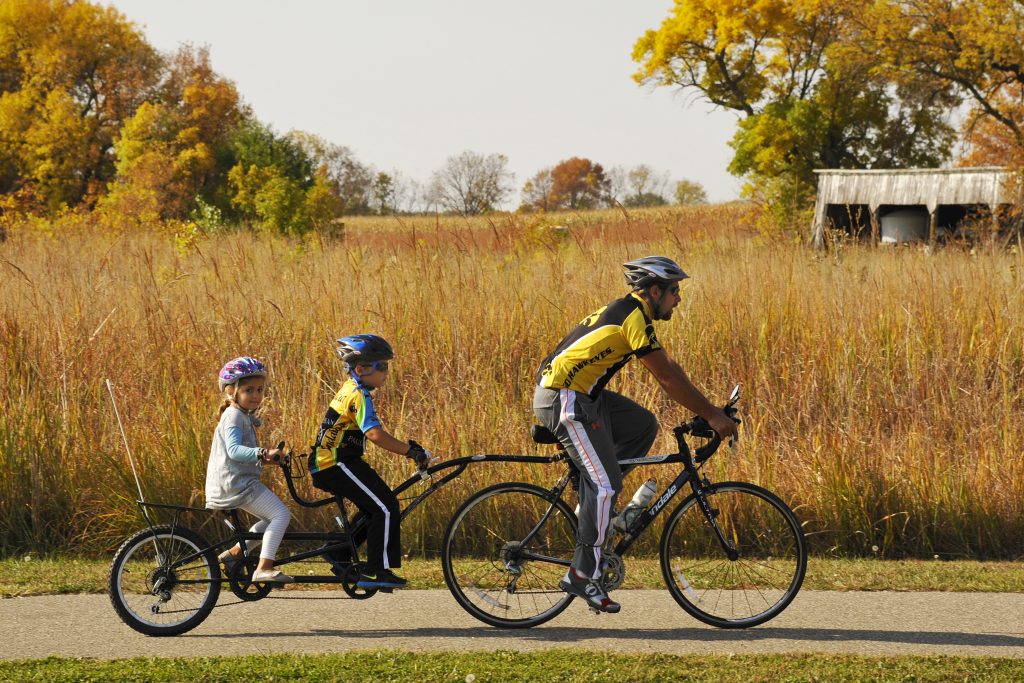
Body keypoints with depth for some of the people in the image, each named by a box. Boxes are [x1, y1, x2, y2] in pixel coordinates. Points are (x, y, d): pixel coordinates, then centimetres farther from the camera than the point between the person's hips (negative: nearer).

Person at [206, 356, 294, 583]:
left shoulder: (244, 417, 20)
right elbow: (234, 450, -27)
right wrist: (263, 453, -38)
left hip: (236, 482, 10)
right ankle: (264, 569, -20)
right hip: (235, 482, -10)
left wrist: (265, 457, 21)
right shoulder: (234, 416, -13)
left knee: (273, 518, 18)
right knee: (281, 515, -15)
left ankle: (234, 553, 18)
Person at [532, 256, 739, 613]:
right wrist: (712, 415, -9)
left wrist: (709, 410, 16)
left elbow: (669, 369, 20)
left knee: (643, 425, 13)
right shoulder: (635, 318, -14)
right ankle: (583, 574, -5)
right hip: (564, 399, -10)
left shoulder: (629, 312, 16)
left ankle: (595, 502, 12)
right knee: (605, 483, -9)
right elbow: (668, 378, -15)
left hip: (581, 395, 10)